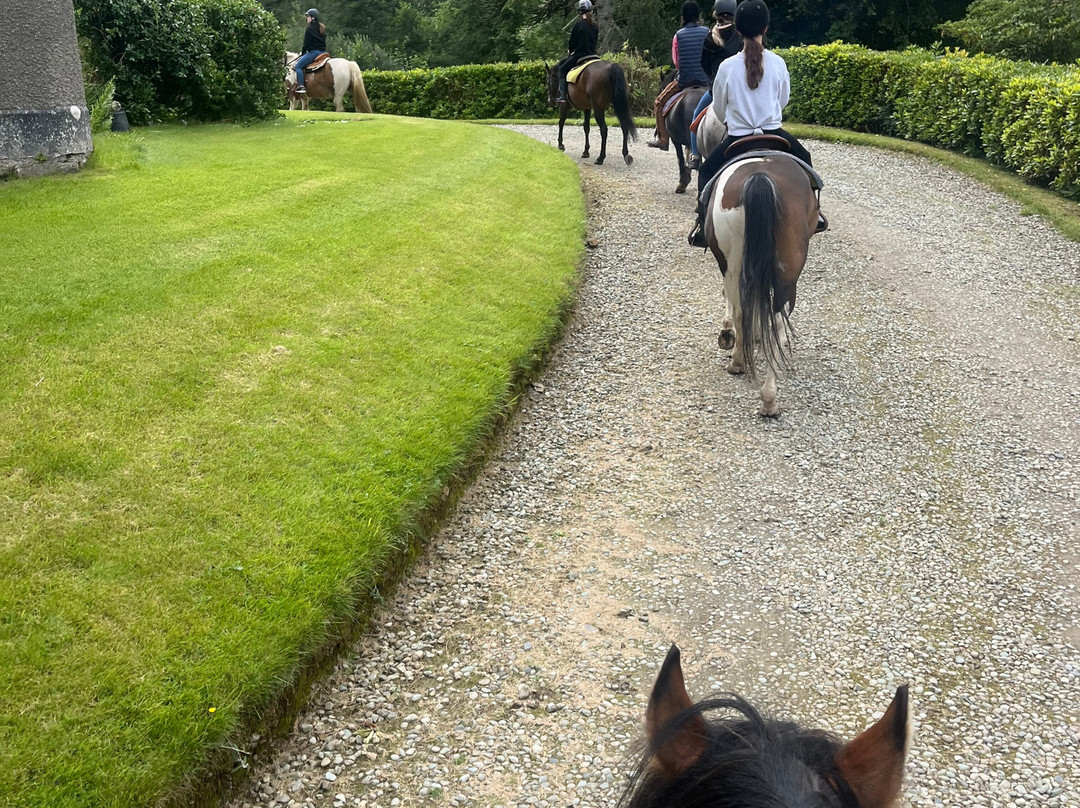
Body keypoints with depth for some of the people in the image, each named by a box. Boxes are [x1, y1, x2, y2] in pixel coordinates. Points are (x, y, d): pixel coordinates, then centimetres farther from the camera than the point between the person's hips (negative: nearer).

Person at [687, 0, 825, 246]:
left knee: (706, 172, 22)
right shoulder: (778, 63, -6)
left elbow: (719, 108, 4)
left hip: (737, 139, -2)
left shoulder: (727, 67, -9)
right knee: (803, 159, 31)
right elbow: (783, 100, 10)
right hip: (774, 136, 2)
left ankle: (702, 226, 8)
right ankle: (813, 213, 35)